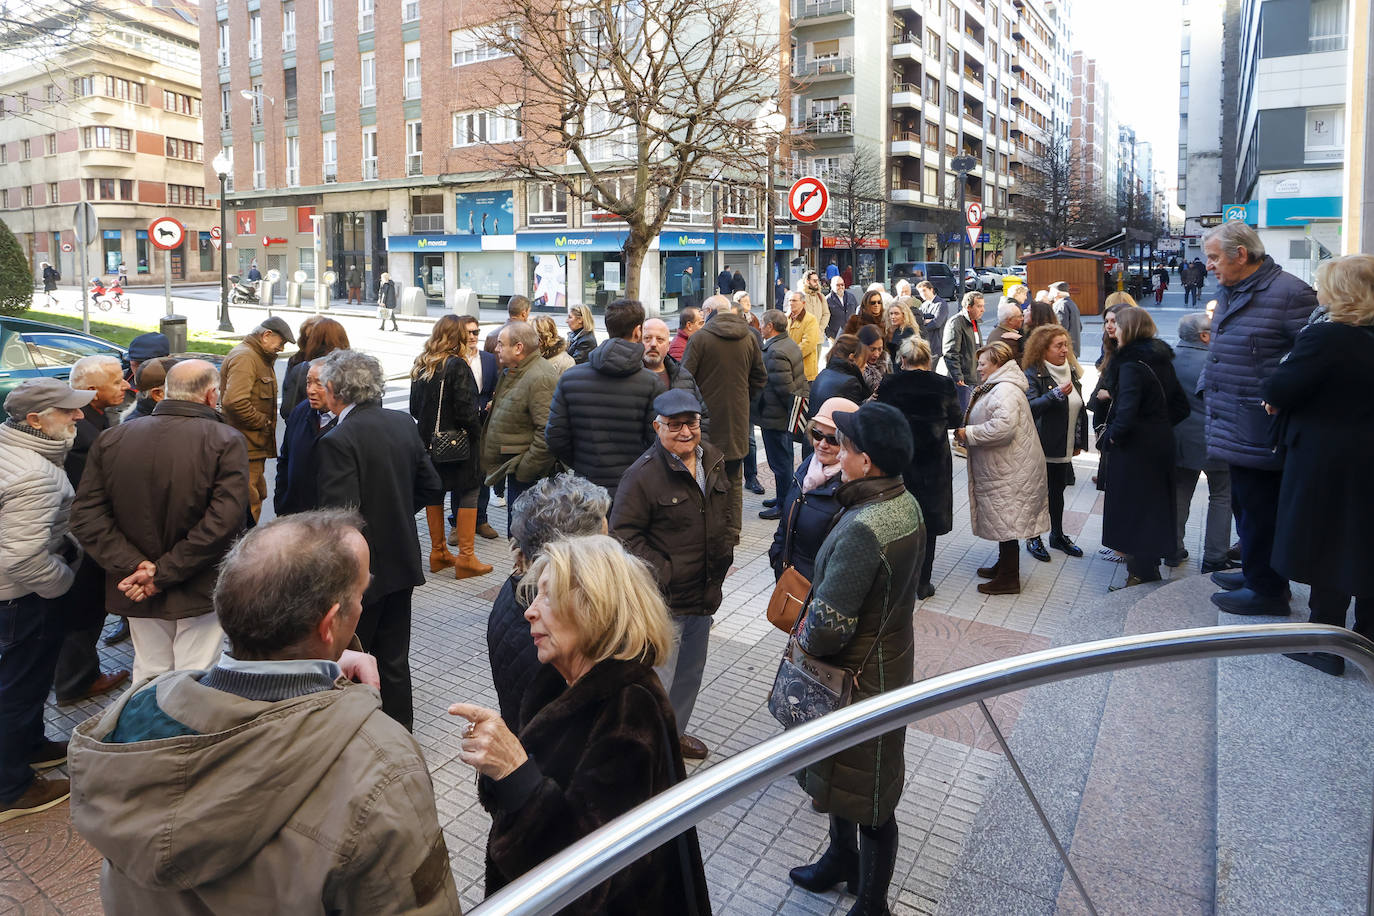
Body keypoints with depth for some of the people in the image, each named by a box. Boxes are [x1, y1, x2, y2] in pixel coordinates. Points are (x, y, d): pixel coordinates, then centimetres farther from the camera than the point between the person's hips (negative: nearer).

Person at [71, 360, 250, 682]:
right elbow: (226, 520, -24)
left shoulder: (111, 439, -1)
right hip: (200, 591, -4)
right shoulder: (226, 441, -15)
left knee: (148, 674, 21)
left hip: (137, 593, 4)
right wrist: (166, 574, -17)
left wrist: (133, 565, -12)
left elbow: (86, 516, -7)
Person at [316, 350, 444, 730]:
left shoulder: (337, 441, -20)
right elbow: (431, 488, 8)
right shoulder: (404, 423, 1)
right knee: (394, 660, 17)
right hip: (402, 562, 7)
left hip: (360, 570, -7)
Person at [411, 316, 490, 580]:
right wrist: (475, 434, -5)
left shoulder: (421, 366, 7)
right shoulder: (456, 365, -15)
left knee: (434, 493, 14)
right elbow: (466, 409, -18)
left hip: (428, 440, 7)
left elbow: (415, 407, 13)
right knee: (467, 493, 1)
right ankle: (466, 558, 1)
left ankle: (438, 552, 24)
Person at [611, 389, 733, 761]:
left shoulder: (712, 460, 3)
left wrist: (725, 550, 9)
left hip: (705, 591, 8)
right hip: (665, 598, -8)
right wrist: (659, 573, -22)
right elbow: (623, 533, -19)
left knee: (691, 672, 24)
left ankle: (674, 732, 46)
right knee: (659, 678, 1)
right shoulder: (643, 474, -20)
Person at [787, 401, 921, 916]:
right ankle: (842, 859, 52)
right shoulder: (905, 503, -3)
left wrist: (806, 639, -9)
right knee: (839, 772, 29)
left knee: (866, 797, 12)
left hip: (859, 677, -9)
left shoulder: (862, 530, -33)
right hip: (889, 656, 9)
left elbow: (829, 625, -32)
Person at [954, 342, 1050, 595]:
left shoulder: (1005, 391, -20)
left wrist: (968, 434, -21)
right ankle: (1004, 565, 33)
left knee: (1006, 520, -3)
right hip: (1002, 468, 11)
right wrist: (967, 433, 7)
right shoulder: (996, 387, 15)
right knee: (1003, 519, 19)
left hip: (1009, 472, -11)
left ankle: (1009, 578, 6)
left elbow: (1002, 427, -33)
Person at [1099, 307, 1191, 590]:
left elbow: (1127, 411, -29)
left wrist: (1112, 435, -13)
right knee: (1155, 502, 19)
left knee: (1131, 507, 2)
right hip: (1161, 442, 9)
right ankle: (1150, 565, 33)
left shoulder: (1131, 365, -20)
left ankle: (1140, 571, 9)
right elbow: (1181, 405, 12)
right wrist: (1161, 424, 11)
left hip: (1135, 448, -9)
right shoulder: (1162, 360, 7)